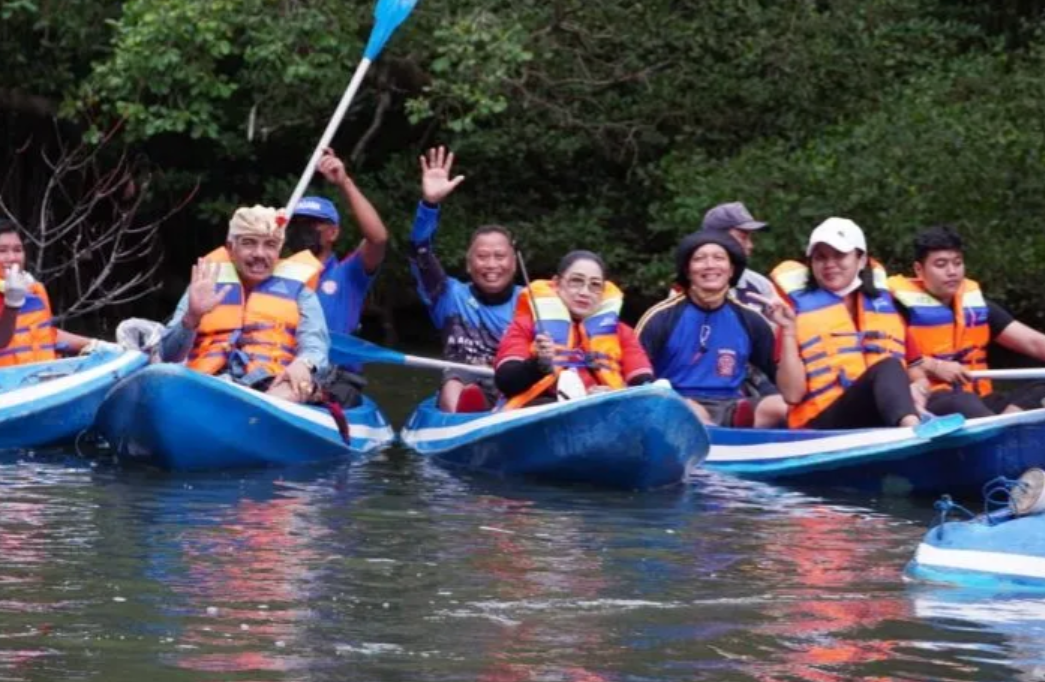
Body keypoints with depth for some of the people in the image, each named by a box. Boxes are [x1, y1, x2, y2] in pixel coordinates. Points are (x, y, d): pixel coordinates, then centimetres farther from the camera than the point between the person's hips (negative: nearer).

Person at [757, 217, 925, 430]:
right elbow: (793, 394, 0)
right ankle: (914, 429, -63)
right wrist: (788, 330, -9)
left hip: (877, 418, 4)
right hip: (822, 425, -4)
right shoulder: (800, 309, 8)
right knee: (887, 368, -32)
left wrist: (913, 389, -1)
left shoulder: (886, 305, 21)